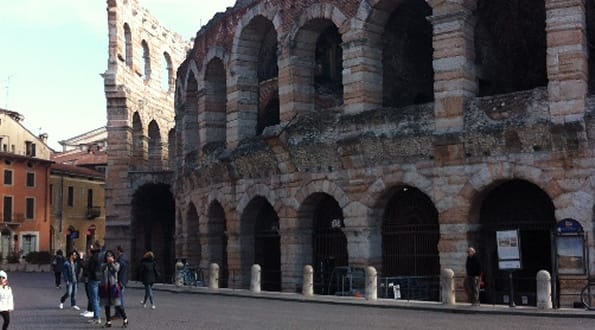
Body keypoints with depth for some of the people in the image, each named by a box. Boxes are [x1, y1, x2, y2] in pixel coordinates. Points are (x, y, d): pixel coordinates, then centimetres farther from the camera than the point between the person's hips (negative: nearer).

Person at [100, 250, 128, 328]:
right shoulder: (103, 264, 11)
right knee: (106, 305, 6)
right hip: (105, 286, 3)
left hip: (113, 285, -3)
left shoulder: (116, 264, 7)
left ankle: (125, 320, 4)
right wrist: (107, 263, -26)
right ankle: (108, 322, 15)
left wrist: (112, 263, -23)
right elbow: (102, 269, -12)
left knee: (118, 304, -7)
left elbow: (116, 269, -14)